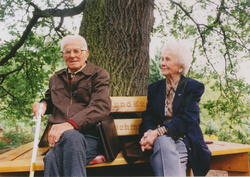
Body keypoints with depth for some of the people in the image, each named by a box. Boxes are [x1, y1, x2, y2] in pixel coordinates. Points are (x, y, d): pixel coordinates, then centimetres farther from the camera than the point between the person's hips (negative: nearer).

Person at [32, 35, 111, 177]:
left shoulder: (99, 75, 8)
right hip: (59, 135, 4)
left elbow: (101, 106, -9)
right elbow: (50, 100, 42)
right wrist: (43, 104, 15)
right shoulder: (56, 78, 25)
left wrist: (71, 123, -24)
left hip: (89, 136, -3)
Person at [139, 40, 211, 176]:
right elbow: (148, 116, 10)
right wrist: (148, 132, -16)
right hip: (160, 139, 2)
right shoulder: (154, 88, 19)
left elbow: (187, 118, -9)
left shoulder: (194, 87, 6)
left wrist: (158, 132, -23)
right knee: (163, 142, -36)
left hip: (184, 138, -2)